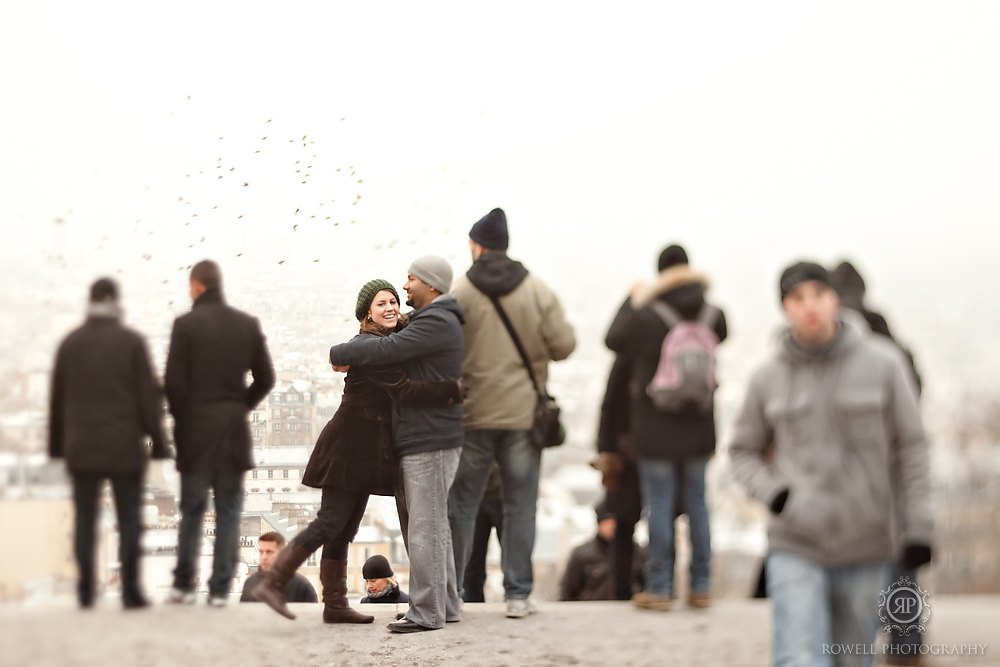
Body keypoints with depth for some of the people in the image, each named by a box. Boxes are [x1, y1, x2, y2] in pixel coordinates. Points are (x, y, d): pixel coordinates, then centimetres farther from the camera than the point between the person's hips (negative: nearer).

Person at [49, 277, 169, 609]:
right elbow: (148, 396, -8)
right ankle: (130, 591, -2)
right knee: (129, 519, 2)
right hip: (124, 446, -2)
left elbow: (57, 397, 6)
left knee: (84, 519, 6)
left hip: (81, 446, 3)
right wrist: (158, 442, -2)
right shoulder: (132, 341, -6)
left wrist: (57, 445, 14)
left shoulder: (69, 343, 2)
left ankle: (85, 591, 5)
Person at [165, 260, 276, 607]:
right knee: (228, 512, 6)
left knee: (192, 510, 8)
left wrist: (181, 419, 5)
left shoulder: (186, 324, -8)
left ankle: (183, 585, 10)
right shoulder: (248, 324, 3)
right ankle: (220, 588, 4)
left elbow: (173, 381, -10)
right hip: (234, 430, 2)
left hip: (195, 431, -2)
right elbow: (265, 379, 5)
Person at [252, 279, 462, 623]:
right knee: (331, 522, -10)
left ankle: (335, 605, 12)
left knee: (345, 528, 10)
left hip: (366, 449, 9)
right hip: (352, 447, -9)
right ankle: (273, 583, -7)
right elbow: (404, 391, -25)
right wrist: (455, 390, -26)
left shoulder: (389, 341, 16)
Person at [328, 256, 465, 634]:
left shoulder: (436, 322, -15)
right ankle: (446, 605, 21)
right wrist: (353, 353, 1)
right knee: (433, 525, 14)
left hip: (430, 442, -11)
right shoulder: (430, 320, 19)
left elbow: (387, 350, -22)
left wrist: (339, 355, -7)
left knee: (424, 526, -8)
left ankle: (426, 613, -6)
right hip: (422, 440, 11)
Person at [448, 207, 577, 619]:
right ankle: (518, 595, 6)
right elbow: (564, 346, -2)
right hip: (523, 414, 1)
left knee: (460, 505, 8)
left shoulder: (459, 293, -6)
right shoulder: (538, 291, -1)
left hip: (472, 415, -1)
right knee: (519, 505, 8)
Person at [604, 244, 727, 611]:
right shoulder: (709, 314, -4)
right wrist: (703, 291, 20)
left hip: (656, 428, -3)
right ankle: (701, 586, 15)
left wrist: (634, 299, 16)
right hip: (698, 426, 3)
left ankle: (659, 588, 4)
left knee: (659, 505, 2)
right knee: (697, 502, 11)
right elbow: (722, 332, 19)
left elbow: (613, 339, 4)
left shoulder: (646, 316, -14)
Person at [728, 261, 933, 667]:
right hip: (795, 546, -1)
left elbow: (910, 447, 1)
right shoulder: (768, 378, -1)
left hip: (866, 548, 1)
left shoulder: (881, 363, -4)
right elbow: (743, 451, 11)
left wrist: (917, 528, -3)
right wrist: (773, 494, -8)